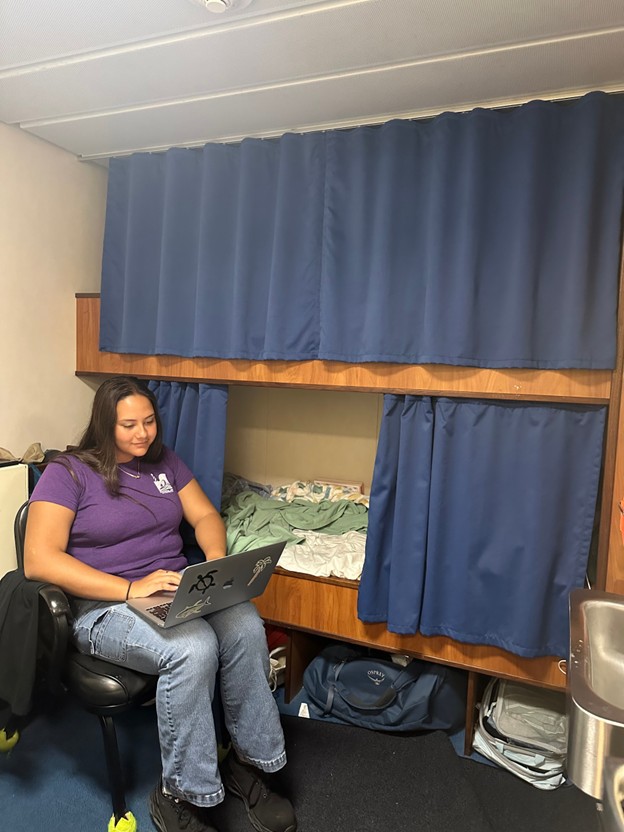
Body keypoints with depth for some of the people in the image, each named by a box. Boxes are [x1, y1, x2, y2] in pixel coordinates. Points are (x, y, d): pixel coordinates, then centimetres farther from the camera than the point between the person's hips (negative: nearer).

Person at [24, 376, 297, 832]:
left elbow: (205, 515, 13)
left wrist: (217, 561, -10)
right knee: (194, 648, -33)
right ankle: (180, 795, -12)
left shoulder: (164, 461, 11)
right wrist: (130, 589, -25)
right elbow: (38, 560, -16)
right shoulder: (68, 472, -5)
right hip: (105, 604, -4)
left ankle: (250, 761, -5)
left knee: (247, 627, -25)